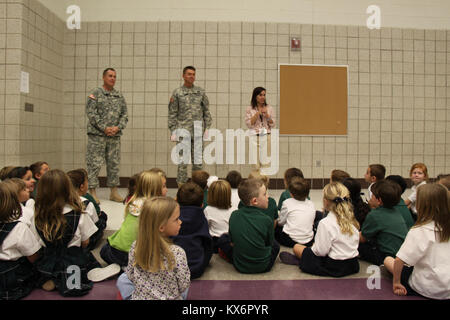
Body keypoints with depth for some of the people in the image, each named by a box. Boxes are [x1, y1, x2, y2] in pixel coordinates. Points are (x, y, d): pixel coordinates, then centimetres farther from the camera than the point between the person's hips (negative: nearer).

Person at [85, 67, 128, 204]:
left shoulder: (119, 96, 14)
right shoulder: (95, 93, 0)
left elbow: (124, 114, 11)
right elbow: (91, 113, -8)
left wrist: (118, 127, -6)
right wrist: (104, 128, -14)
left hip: (114, 136, 5)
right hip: (97, 135, -5)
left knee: (114, 164, 8)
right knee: (94, 163, -3)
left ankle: (114, 192, 17)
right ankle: (92, 192, 4)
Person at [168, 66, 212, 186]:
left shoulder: (201, 92, 10)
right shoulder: (177, 92, 3)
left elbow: (206, 111, 12)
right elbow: (172, 114, 2)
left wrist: (207, 128, 4)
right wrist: (173, 131, -5)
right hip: (183, 131, -2)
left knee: (198, 161, 7)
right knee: (183, 161, 0)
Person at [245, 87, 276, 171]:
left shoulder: (269, 108, 8)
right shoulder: (249, 109, 4)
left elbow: (272, 125, 6)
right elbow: (249, 124, -4)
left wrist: (267, 115, -9)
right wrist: (257, 113, -10)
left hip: (266, 137, 1)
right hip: (254, 137, -1)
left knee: (266, 162, -2)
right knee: (256, 164, -1)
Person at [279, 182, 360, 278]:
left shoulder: (325, 223, -22)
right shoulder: (351, 219, -2)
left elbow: (321, 251, -21)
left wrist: (313, 247, 2)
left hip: (334, 267, -7)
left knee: (297, 247, 4)